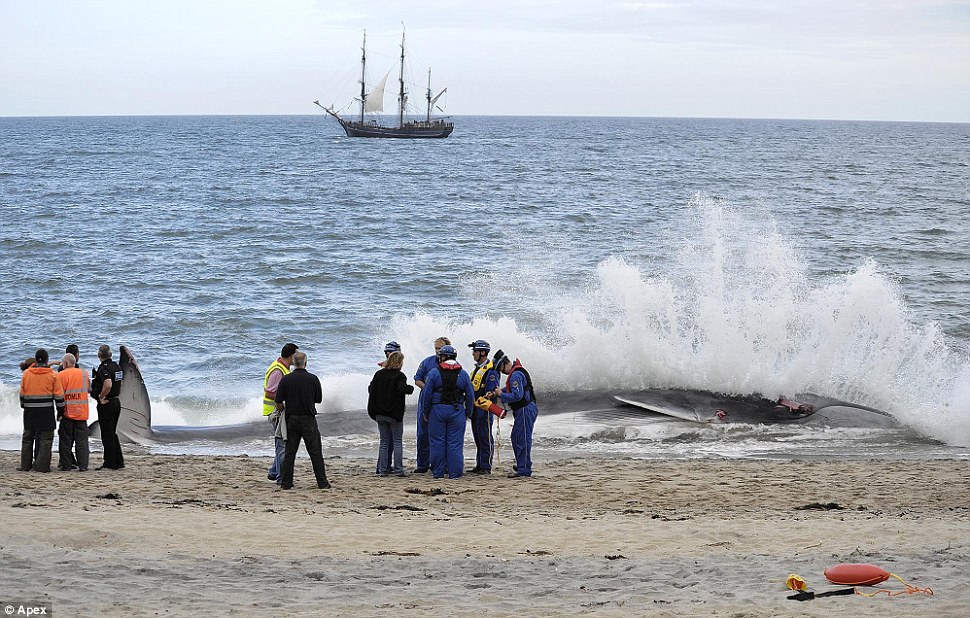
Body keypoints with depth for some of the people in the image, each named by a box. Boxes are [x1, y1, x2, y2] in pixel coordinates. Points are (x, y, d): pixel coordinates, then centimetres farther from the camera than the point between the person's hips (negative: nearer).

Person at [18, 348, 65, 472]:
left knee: (27, 438, 13)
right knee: (45, 439, 2)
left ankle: (25, 465, 13)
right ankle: (41, 465, -3)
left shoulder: (26, 373, 2)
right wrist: (60, 410, 7)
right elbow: (59, 395, -3)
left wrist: (23, 406, 23)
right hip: (46, 411, -3)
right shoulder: (52, 375, -5)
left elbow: (22, 393, 10)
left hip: (30, 411, 3)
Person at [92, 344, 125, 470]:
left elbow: (108, 384, -33)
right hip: (116, 402, 9)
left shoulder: (104, 368, -18)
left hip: (106, 404, -9)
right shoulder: (116, 366, 9)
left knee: (107, 435, -1)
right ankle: (119, 461, 20)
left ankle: (110, 463, 2)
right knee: (112, 434, 18)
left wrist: (101, 397, -20)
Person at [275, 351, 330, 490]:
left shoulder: (286, 379, -5)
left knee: (289, 452, 8)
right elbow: (319, 399, 5)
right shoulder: (313, 379, -6)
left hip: (291, 419, 2)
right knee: (315, 452, 3)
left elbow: (279, 402, -3)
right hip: (308, 420, -1)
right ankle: (322, 482, 3)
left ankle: (286, 483, 7)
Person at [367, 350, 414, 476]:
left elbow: (371, 389, 5)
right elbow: (402, 389, -26)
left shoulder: (379, 374, 5)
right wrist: (410, 388, -6)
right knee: (397, 442, 4)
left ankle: (383, 469, 9)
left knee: (384, 442, 11)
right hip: (395, 414, -4)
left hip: (380, 413, 4)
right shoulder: (399, 375, -10)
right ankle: (398, 469, 0)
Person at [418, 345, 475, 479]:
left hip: (437, 410, -2)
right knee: (455, 443, 3)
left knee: (437, 442, 5)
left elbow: (427, 394, -4)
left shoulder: (434, 373, -3)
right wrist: (468, 413, 14)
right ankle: (455, 473, 1)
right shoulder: (463, 374, 5)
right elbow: (470, 395, 6)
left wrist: (425, 413, 4)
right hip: (457, 411, 2)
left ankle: (438, 472, 7)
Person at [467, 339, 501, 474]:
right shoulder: (476, 369, 18)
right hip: (475, 408, 10)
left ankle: (486, 467, -4)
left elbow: (492, 391, -17)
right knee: (478, 438, 13)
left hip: (484, 408, -10)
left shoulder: (490, 370, -12)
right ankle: (479, 465, 19)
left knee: (485, 437, -7)